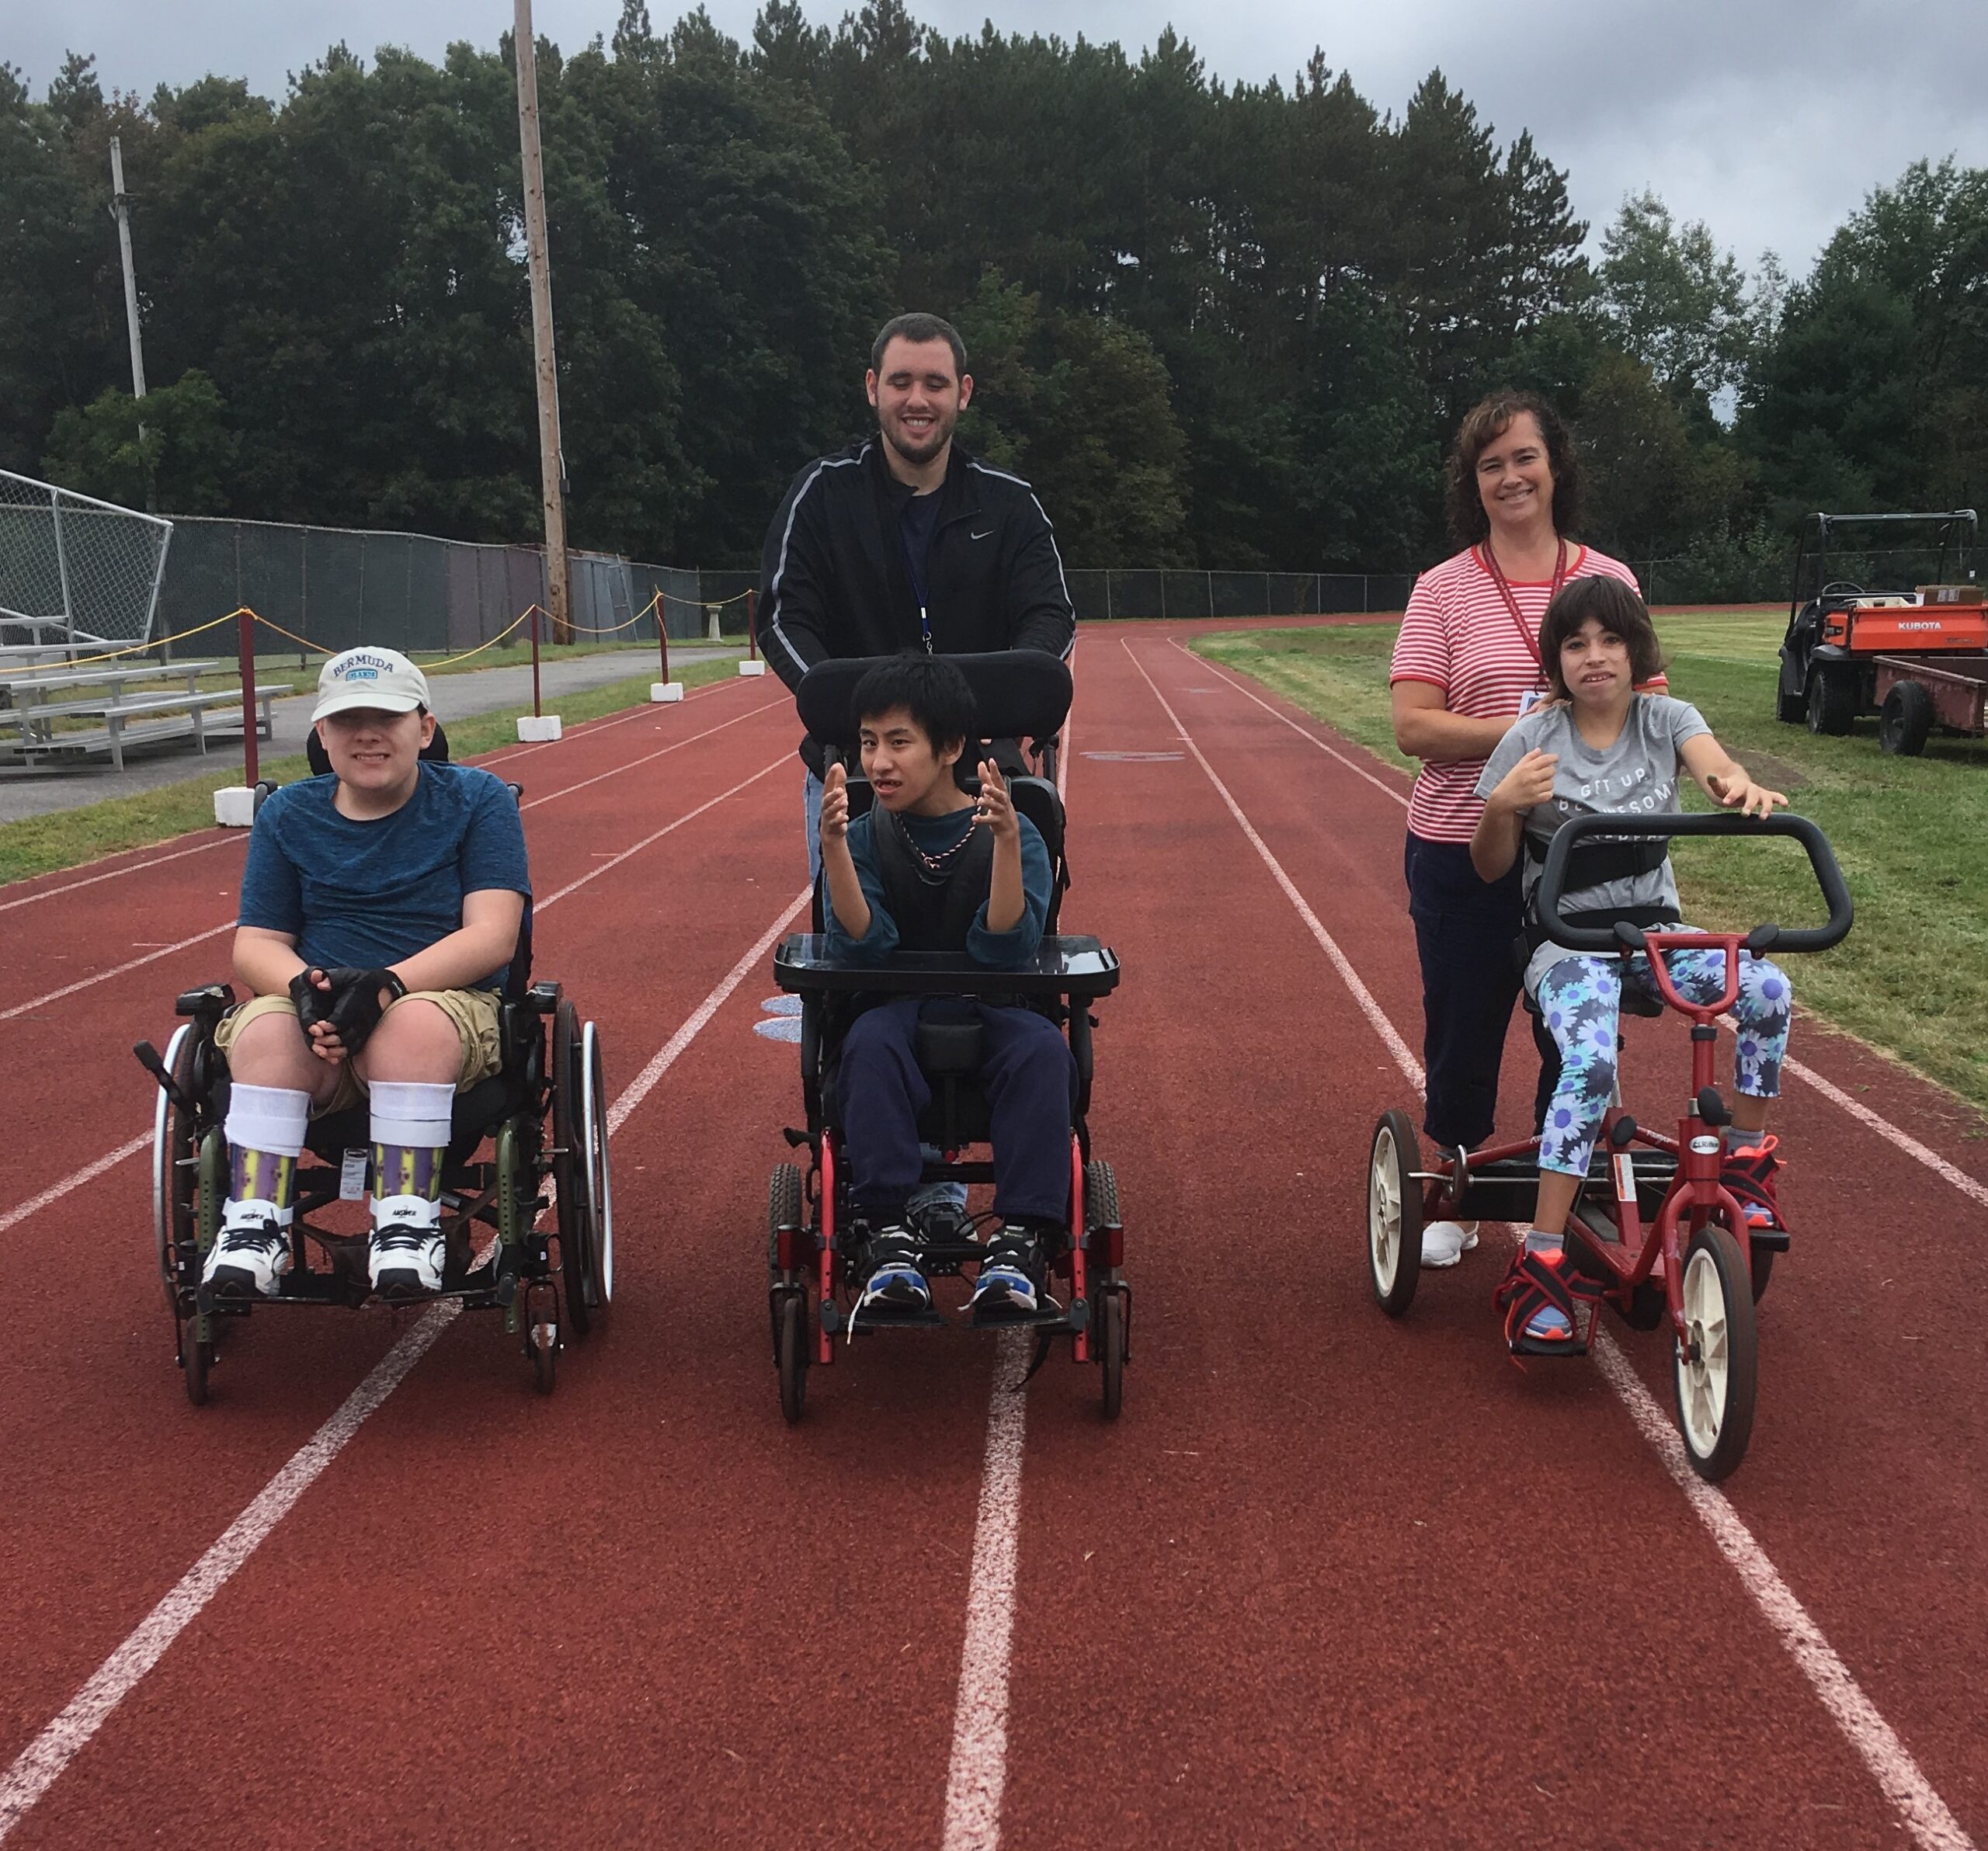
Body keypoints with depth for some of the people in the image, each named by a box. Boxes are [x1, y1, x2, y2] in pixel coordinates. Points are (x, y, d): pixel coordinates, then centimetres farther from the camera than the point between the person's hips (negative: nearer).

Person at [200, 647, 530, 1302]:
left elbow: (492, 935, -9)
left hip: (448, 1006, -2)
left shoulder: (478, 800, 3)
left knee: (414, 1022, -38)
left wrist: (386, 985, -24)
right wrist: (304, 986, -17)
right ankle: (253, 1230, -31)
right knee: (266, 1027, -32)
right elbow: (255, 945, 9)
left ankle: (405, 1228, -33)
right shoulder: (288, 816, 13)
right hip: (311, 1016, 3)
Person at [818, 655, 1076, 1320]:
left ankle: (1020, 1239, -32)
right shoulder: (863, 837, 0)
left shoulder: (1012, 834, -5)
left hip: (995, 1010, -1)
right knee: (871, 1042, -34)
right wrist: (833, 846, -30)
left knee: (1042, 1048, -34)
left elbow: (1005, 950, -20)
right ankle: (888, 1235, -33)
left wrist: (1007, 841, -34)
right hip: (898, 1009, 1)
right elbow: (861, 947, -16)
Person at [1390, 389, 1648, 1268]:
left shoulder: (1611, 582, 6)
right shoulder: (1443, 590, -1)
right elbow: (1413, 726, -9)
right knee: (1462, 1031, 8)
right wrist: (1527, 729, -20)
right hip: (1464, 856, -1)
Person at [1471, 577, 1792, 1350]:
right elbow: (1490, 867, -1)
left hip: (1654, 930, 3)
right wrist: (1502, 807, -22)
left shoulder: (1666, 719, 2)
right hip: (1566, 939, -3)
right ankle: (1539, 1265, -29)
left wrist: (1743, 789, -45)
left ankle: (1746, 1156, -1)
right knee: (1591, 1064, -33)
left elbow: (1717, 769, -21)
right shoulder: (1532, 740, -4)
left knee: (1767, 989, -26)